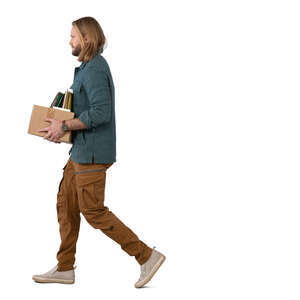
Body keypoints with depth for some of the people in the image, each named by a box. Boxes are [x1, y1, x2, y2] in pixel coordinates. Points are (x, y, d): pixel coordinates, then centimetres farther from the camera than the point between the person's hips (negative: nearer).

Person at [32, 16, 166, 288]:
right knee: (66, 204, 12)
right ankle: (64, 269, 19)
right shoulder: (91, 67, 16)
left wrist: (64, 126, -21)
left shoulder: (94, 69, -17)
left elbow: (101, 112, -27)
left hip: (92, 153, -10)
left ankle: (146, 255, 0)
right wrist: (63, 128, 13)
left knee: (93, 211, -6)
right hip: (82, 150, 11)